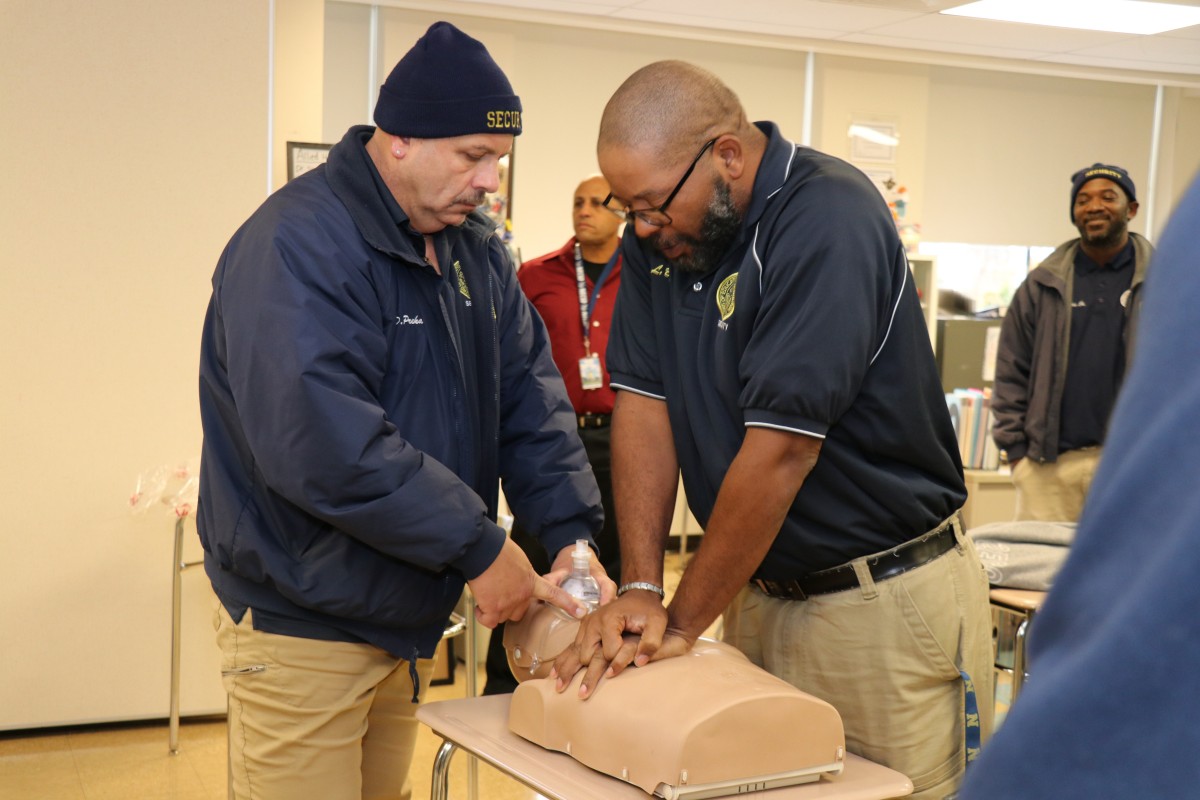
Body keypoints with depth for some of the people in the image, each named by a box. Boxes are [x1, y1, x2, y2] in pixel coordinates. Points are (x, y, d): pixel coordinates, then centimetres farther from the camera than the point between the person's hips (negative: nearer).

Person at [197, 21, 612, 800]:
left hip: (408, 620, 8)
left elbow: (530, 395, 5)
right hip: (303, 628, -8)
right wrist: (479, 547, -26)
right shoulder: (299, 245, -22)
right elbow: (323, 443, -32)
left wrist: (571, 532, -10)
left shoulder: (476, 249, 6)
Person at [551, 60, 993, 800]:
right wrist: (640, 588, -9)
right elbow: (644, 404, 0)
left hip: (883, 601, -6)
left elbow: (780, 450, -24)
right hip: (761, 593, 6)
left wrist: (681, 625, -16)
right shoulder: (658, 234, 2)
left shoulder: (829, 220, -22)